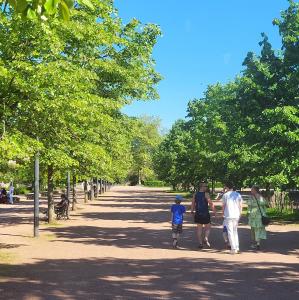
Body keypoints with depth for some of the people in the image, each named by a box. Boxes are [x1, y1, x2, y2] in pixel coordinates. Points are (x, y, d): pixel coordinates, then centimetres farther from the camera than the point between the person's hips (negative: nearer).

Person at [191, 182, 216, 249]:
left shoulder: (195, 194, 4)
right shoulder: (206, 194, -9)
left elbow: (193, 204, 8)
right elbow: (211, 204, -12)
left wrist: (192, 211, 20)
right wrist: (214, 212, -5)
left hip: (198, 214, 4)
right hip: (205, 214, -4)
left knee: (199, 229, 11)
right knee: (208, 227, 11)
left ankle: (200, 243, 11)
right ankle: (206, 239, -9)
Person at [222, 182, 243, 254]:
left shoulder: (225, 195, -4)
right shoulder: (238, 195, 5)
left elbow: (223, 206, 0)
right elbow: (240, 205, 6)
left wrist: (223, 213, 14)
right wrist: (240, 213, 17)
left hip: (228, 216, -4)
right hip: (236, 215, 4)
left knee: (230, 232, 0)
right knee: (235, 231, 17)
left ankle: (233, 249, -4)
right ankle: (237, 248, 14)